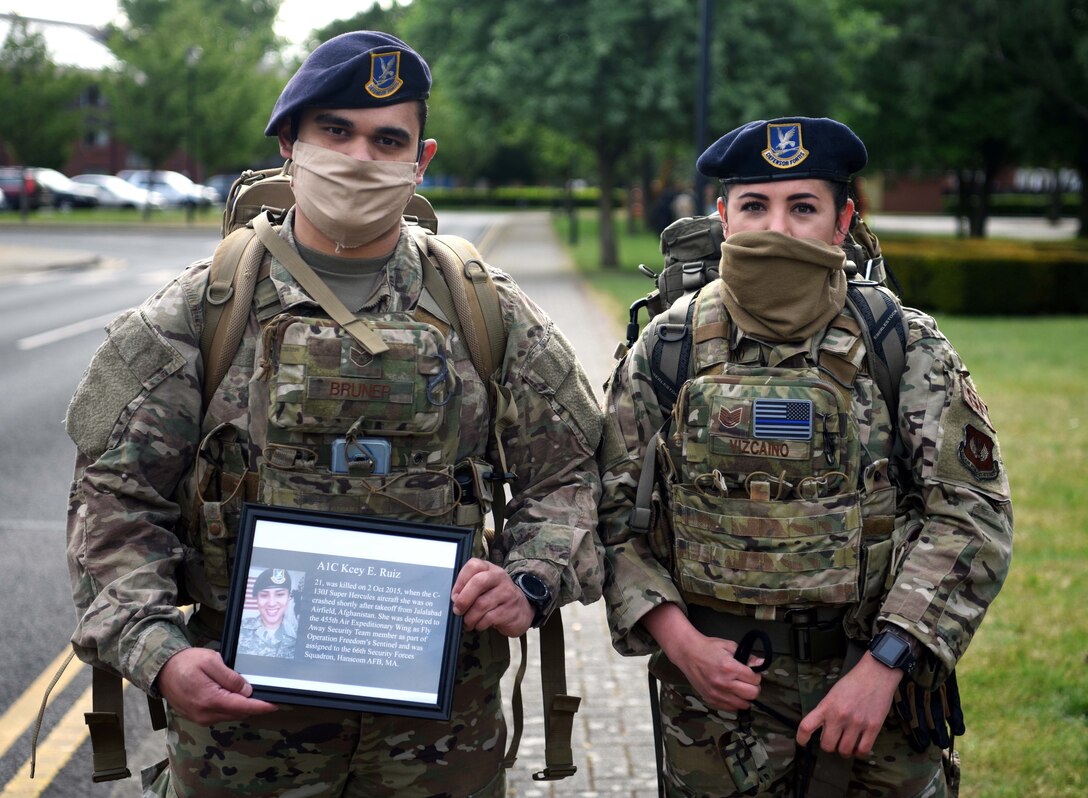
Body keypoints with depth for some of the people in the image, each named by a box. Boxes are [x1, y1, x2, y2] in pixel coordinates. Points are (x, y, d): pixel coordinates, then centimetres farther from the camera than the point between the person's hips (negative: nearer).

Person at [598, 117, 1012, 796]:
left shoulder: (908, 349, -3)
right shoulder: (667, 350, 0)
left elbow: (973, 515, -6)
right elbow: (612, 512, 3)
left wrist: (884, 664, -14)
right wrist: (678, 639, -10)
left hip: (879, 689, 0)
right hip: (716, 691, 0)